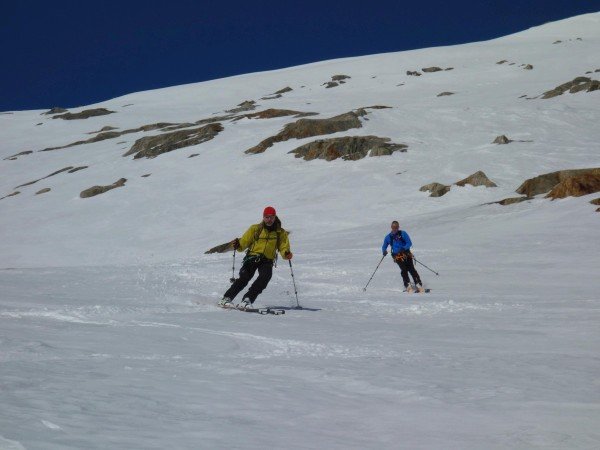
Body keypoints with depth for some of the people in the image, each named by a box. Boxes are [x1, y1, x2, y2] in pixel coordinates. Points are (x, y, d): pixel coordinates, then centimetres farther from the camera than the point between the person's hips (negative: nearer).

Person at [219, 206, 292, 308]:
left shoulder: (280, 233, 9)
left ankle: (247, 299, -31)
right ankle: (227, 298, -13)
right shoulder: (255, 229, 7)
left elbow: (283, 247, 5)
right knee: (244, 277, -20)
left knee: (265, 277, -28)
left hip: (267, 261, 1)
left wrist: (286, 254, -18)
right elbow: (244, 241, 2)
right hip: (252, 257, -1)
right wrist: (238, 245, -20)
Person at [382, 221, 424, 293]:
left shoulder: (403, 233, 5)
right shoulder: (388, 237, 12)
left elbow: (409, 243, 0)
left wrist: (404, 248, -19)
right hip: (397, 256, 1)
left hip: (406, 254, -1)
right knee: (404, 270, -19)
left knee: (411, 269, -11)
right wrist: (384, 251, -6)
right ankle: (408, 286, -16)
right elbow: (384, 247, 19)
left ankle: (419, 285, -9)